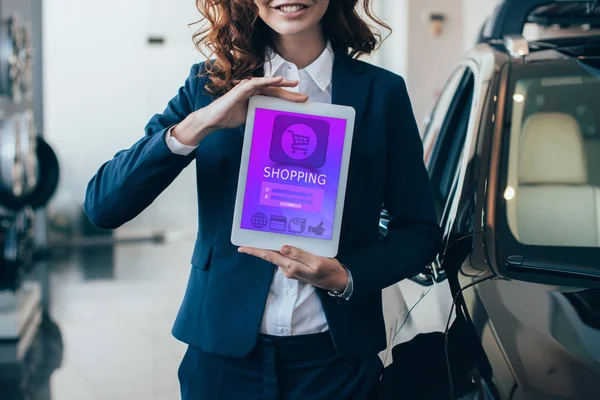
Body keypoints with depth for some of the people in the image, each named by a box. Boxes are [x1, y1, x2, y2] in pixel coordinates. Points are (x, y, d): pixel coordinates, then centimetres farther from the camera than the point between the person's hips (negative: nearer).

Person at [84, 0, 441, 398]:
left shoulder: (381, 92, -2)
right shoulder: (208, 86, -1)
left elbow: (421, 230, 2)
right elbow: (102, 206, -9)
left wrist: (345, 279, -16)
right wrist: (197, 125, -22)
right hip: (222, 354, 1)